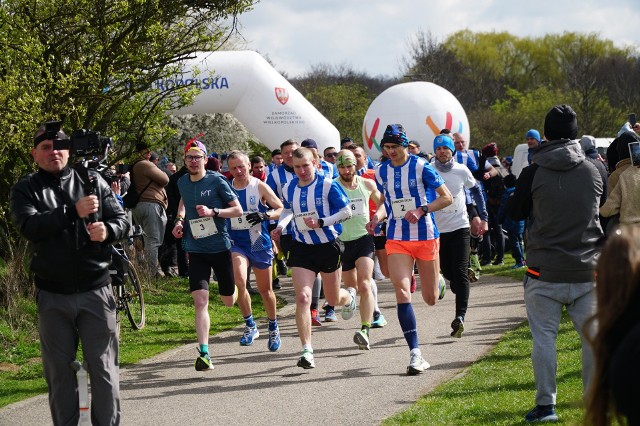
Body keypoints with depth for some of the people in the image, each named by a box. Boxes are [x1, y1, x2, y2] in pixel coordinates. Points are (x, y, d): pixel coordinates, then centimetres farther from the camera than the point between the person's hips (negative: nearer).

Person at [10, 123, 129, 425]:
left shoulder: (92, 181, 8)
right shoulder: (25, 190, 3)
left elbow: (122, 220, 7)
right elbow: (29, 227, -15)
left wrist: (107, 230, -17)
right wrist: (73, 212, -26)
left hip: (95, 290, 0)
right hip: (52, 297, 0)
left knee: (103, 367, 0)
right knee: (59, 371, 7)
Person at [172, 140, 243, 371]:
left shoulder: (217, 181, -9)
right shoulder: (183, 182, 6)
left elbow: (238, 210, -7)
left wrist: (213, 212, -22)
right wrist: (180, 219, 11)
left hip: (220, 247, -2)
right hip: (196, 250, 2)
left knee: (229, 300, 12)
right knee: (200, 301, -13)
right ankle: (204, 353, -15)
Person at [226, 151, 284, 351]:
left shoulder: (259, 187, -6)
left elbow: (281, 209, -4)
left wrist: (265, 215, -21)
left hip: (260, 243, -1)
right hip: (236, 242, 1)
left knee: (265, 289, 11)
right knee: (240, 281, -25)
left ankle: (273, 327, 34)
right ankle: (250, 325, -10)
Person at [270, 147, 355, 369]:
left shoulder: (328, 185, -13)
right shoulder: (288, 189, 1)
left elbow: (346, 211, -10)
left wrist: (321, 222, -21)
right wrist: (280, 227, 3)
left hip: (328, 246, -2)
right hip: (301, 248, 2)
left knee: (333, 299, 15)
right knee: (302, 298, -15)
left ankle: (349, 297, 55)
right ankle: (307, 350, -14)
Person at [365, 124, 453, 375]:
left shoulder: (420, 166, -9)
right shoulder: (381, 172, 4)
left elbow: (446, 197, -7)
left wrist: (421, 210, -20)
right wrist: (378, 215, 0)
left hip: (425, 237, -2)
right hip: (396, 239, 2)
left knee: (431, 299, 7)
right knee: (402, 291, -16)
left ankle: (438, 283, 47)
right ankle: (415, 354, -16)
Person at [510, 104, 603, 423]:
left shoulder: (533, 173, -7)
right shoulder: (593, 171, 2)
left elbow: (516, 213, 7)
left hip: (545, 271, -2)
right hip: (588, 270, 2)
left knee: (543, 336, 3)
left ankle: (545, 405, 2)